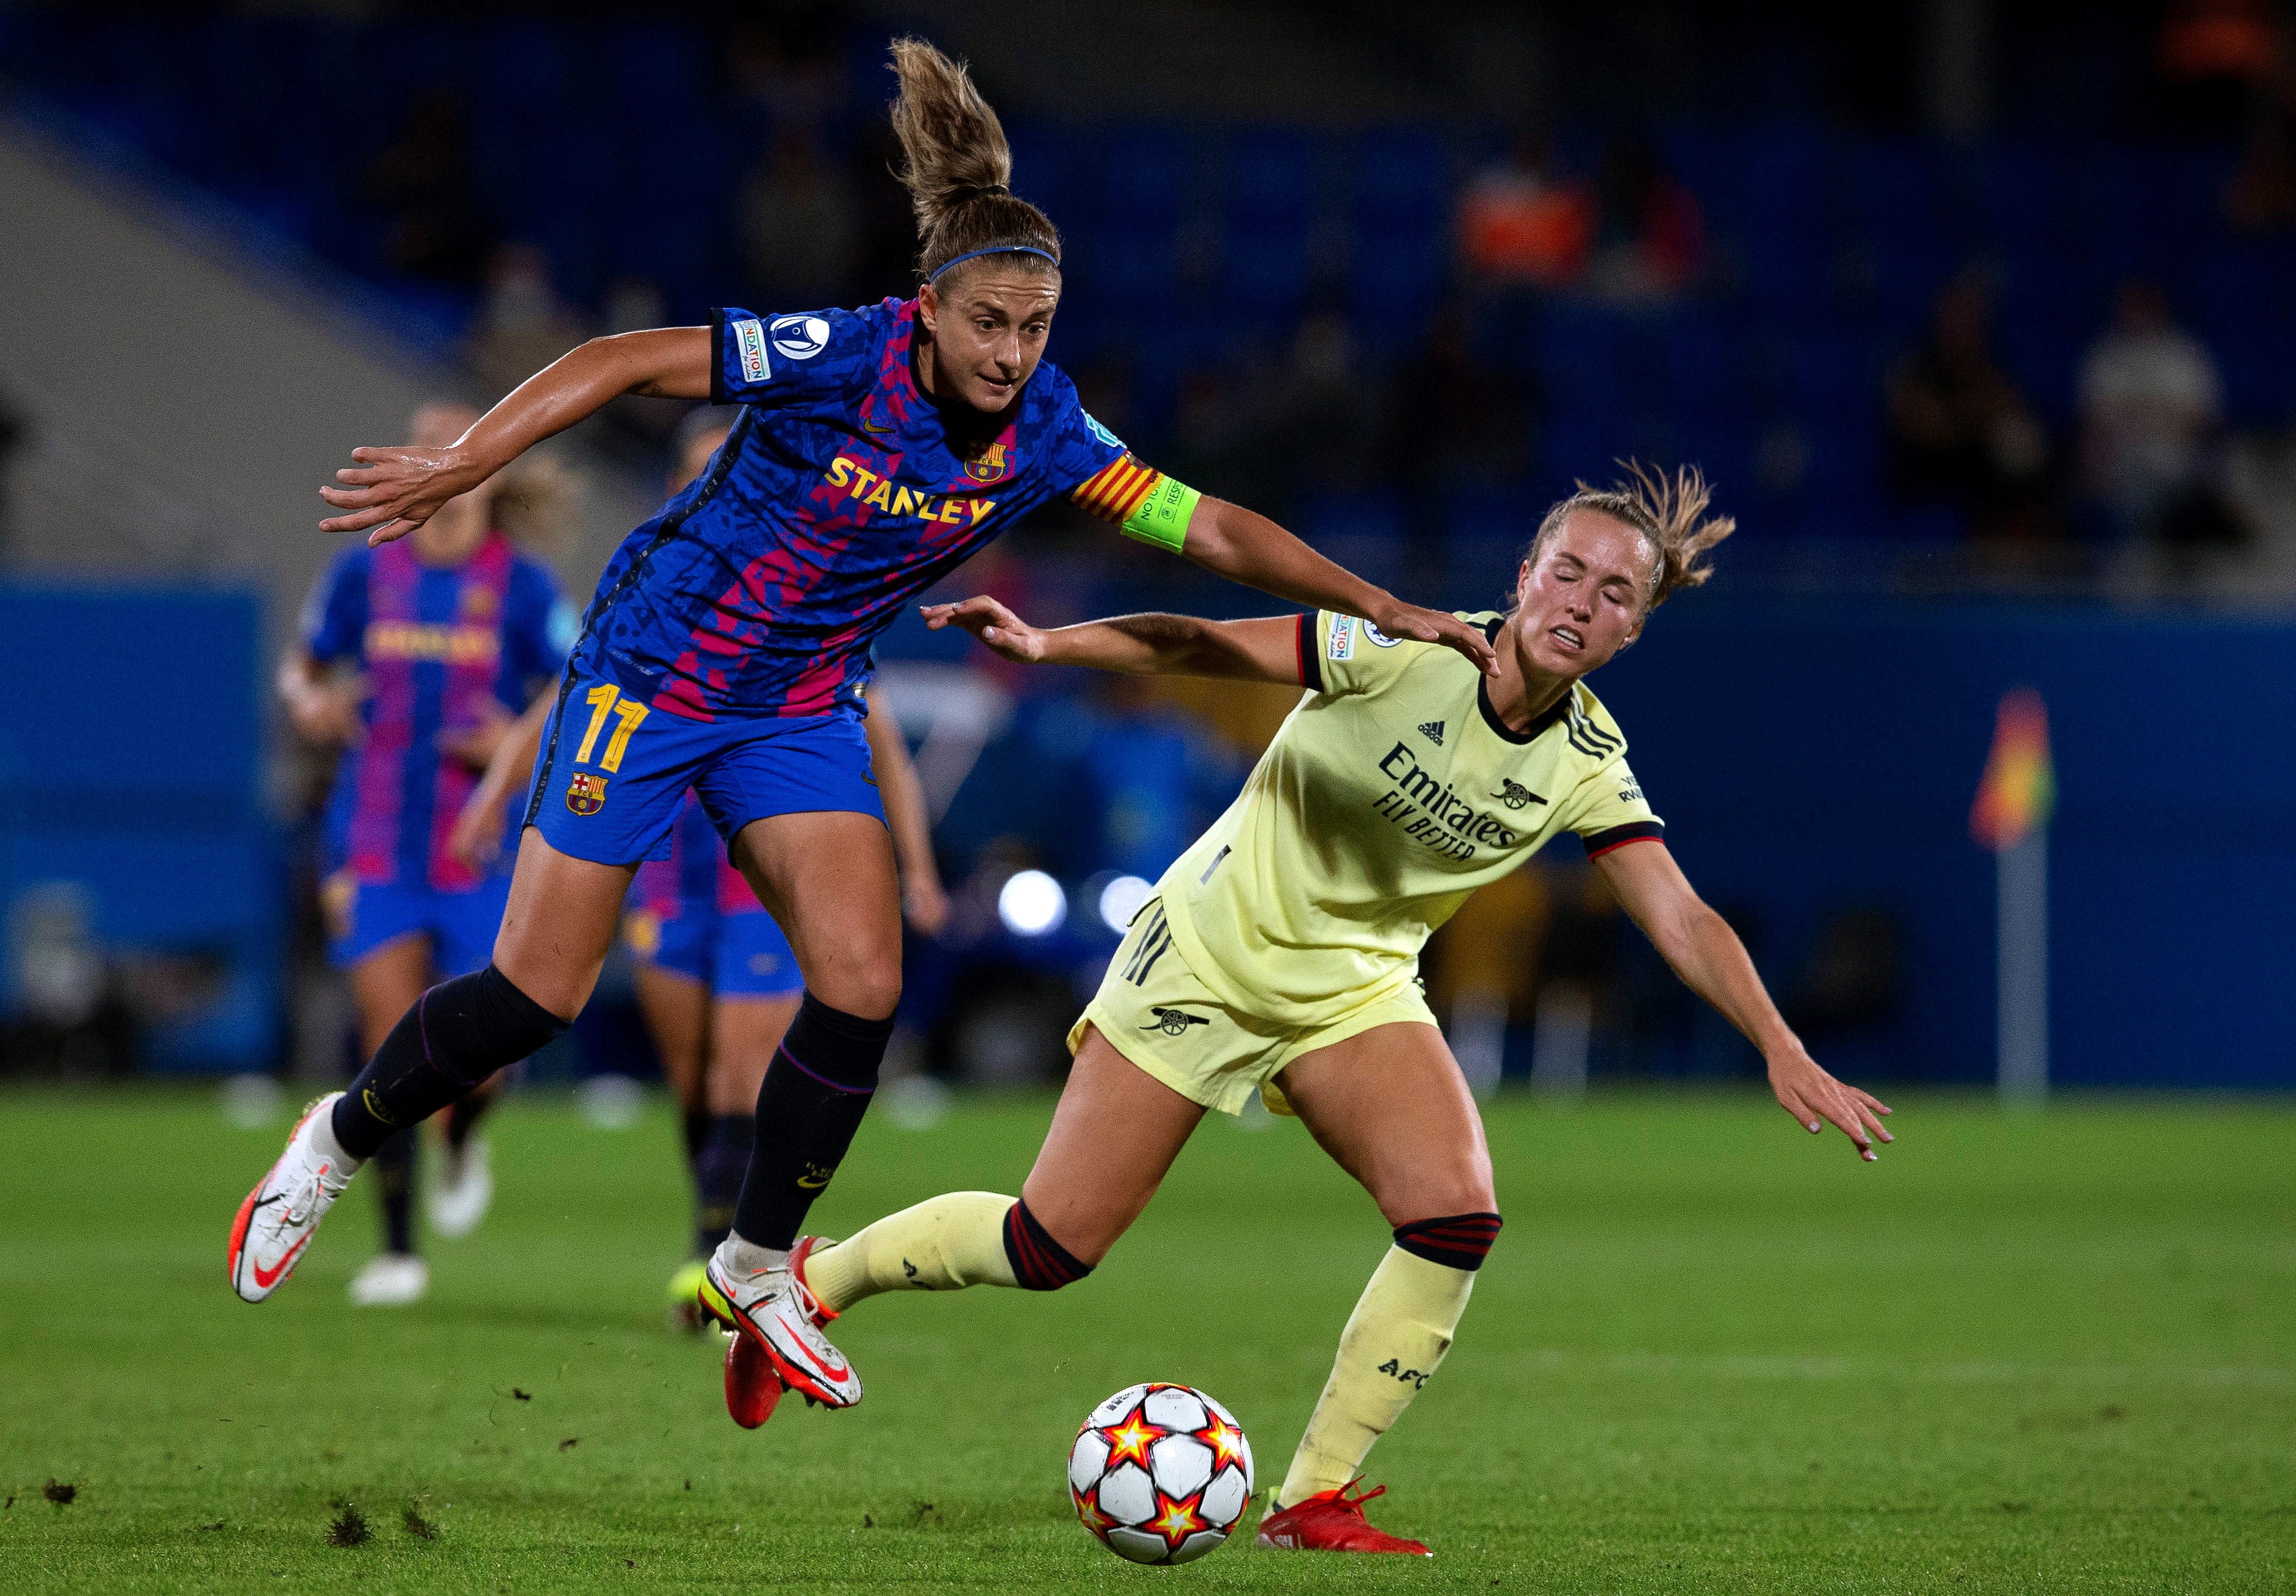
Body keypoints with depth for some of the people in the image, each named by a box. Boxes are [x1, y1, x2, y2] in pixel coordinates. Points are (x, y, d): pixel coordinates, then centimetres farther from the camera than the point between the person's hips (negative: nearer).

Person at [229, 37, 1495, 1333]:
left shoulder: (1046, 433, -11)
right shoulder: (842, 359, -25)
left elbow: (1211, 530, -8)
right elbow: (629, 361, -21)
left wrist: (1379, 606, -15)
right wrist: (461, 466, -28)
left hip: (805, 711, 4)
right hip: (653, 677, -4)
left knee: (863, 985, -11)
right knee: (540, 992, -3)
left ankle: (758, 1267, 9)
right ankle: (344, 1140, 24)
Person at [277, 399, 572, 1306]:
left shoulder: (521, 586, -3)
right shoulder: (364, 572, 2)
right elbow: (302, 666, 14)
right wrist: (308, 702, -8)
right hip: (376, 846, 1)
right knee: (390, 1035, -7)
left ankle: (461, 1144, 32)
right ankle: (397, 1248, 3)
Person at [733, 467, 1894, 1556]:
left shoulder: (1587, 764, -9)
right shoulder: (1408, 649, -22)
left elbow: (1682, 919, -12)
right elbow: (1203, 647, -19)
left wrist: (1783, 1052, -24)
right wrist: (1045, 645, -31)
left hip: (1358, 991, 4)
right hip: (1212, 948, -4)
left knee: (1457, 1217, -19)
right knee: (1050, 1248, -4)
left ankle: (1313, 1499, -7)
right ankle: (815, 1276, 24)